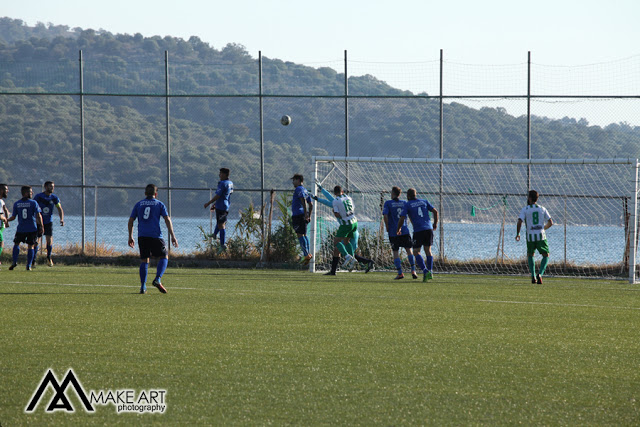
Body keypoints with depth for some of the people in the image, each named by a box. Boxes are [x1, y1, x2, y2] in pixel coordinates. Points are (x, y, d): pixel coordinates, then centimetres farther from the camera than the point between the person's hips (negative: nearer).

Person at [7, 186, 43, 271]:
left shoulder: (16, 204, 1)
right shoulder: (33, 203, -5)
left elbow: (13, 217, 3)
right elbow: (38, 215, -10)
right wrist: (41, 226, -3)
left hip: (21, 228, 1)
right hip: (32, 228, -1)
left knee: (16, 243, 17)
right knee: (30, 246, 7)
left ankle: (14, 261, 2)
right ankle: (29, 266, 3)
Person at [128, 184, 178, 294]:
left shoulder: (138, 204, 14)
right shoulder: (159, 204, 7)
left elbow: (131, 221, 11)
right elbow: (167, 220, -1)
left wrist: (130, 237, 19)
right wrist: (172, 236, -1)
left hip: (142, 236, 3)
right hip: (155, 235, -3)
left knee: (144, 260, 10)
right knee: (164, 257, 9)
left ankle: (143, 286, 0)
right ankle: (157, 279, -13)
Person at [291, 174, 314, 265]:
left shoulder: (299, 189, -8)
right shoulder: (305, 191, 21)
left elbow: (303, 200, -21)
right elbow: (311, 204, 22)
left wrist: (306, 213, -25)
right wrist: (309, 216, 21)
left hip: (298, 214, -10)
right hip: (303, 216, 10)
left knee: (300, 235, -10)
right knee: (304, 235, 13)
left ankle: (306, 254, -15)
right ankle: (308, 253, 9)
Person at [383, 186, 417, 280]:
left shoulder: (388, 203, -3)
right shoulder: (404, 203, 7)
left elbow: (385, 216, -13)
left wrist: (387, 227, -2)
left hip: (393, 232, -2)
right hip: (404, 231, 2)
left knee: (395, 252, 4)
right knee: (409, 250, 10)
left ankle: (400, 273, -1)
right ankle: (413, 271, 0)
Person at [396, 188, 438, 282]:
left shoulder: (407, 205, 3)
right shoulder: (424, 201, 14)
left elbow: (402, 219, -3)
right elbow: (435, 212, 12)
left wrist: (398, 229, 13)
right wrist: (435, 223, 26)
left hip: (418, 230, -4)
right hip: (428, 228, 4)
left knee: (416, 252, 0)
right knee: (428, 250, 15)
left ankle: (425, 271, -18)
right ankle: (430, 272, 6)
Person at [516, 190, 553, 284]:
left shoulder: (524, 209, 0)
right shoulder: (542, 209, 7)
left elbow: (519, 222, -11)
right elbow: (550, 223, 7)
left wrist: (517, 234, 3)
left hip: (530, 237, 0)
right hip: (541, 236, 0)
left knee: (530, 255, 22)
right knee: (546, 256, 11)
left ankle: (533, 276, 12)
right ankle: (540, 274, -11)